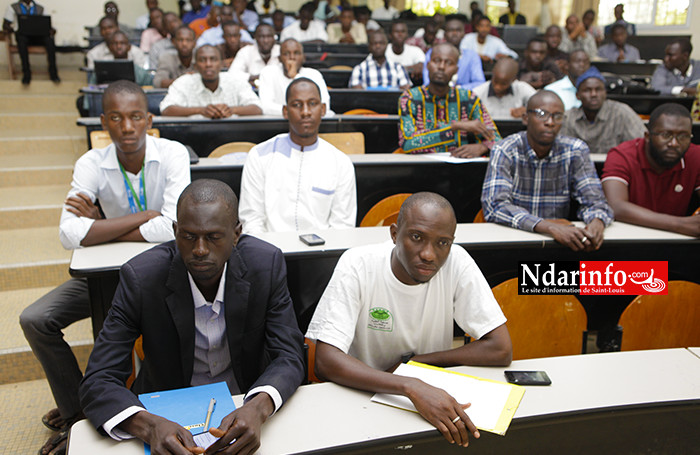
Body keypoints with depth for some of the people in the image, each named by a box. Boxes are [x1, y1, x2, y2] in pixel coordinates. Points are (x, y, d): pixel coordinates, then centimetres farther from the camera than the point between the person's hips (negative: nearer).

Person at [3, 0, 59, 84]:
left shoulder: (40, 8, 19)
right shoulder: (13, 7, 14)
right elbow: (5, 24, 7)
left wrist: (51, 29, -14)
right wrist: (8, 29, -19)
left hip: (38, 34, 1)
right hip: (22, 34, -1)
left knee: (50, 39, -33)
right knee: (21, 39, -38)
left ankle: (53, 73, -36)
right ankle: (26, 73, -39)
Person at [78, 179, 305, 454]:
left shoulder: (267, 264, -13)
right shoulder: (140, 276, -17)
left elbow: (288, 356, -11)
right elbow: (98, 381, -16)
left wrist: (258, 408, -32)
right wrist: (149, 425, -35)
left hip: (244, 412, 1)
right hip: (167, 417, -1)